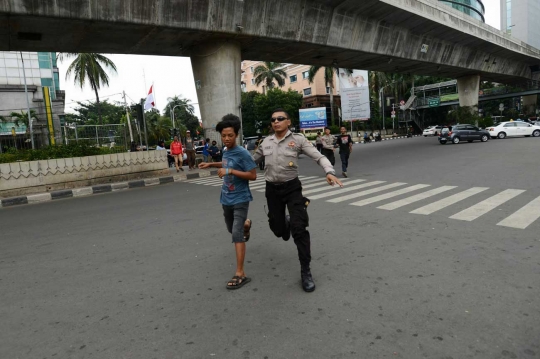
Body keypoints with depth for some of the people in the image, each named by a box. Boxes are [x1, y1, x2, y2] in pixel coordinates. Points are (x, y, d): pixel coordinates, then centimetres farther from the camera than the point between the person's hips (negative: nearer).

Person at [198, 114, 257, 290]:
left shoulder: (242, 153, -18)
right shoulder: (226, 152, 4)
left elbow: (253, 175, -20)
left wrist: (231, 171, -26)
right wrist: (211, 164, 18)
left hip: (240, 199, -8)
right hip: (227, 199, 8)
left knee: (237, 235, -13)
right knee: (231, 229, 25)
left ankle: (240, 274, -9)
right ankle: (246, 224, 60)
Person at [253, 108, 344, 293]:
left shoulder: (298, 139, -6)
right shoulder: (266, 142, 5)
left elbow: (319, 156, -13)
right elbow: (253, 160, 19)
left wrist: (330, 172, -31)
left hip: (292, 187, -3)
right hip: (272, 189, 3)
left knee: (299, 228, -12)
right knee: (278, 229, 9)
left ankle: (305, 271, 3)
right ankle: (285, 222, 50)